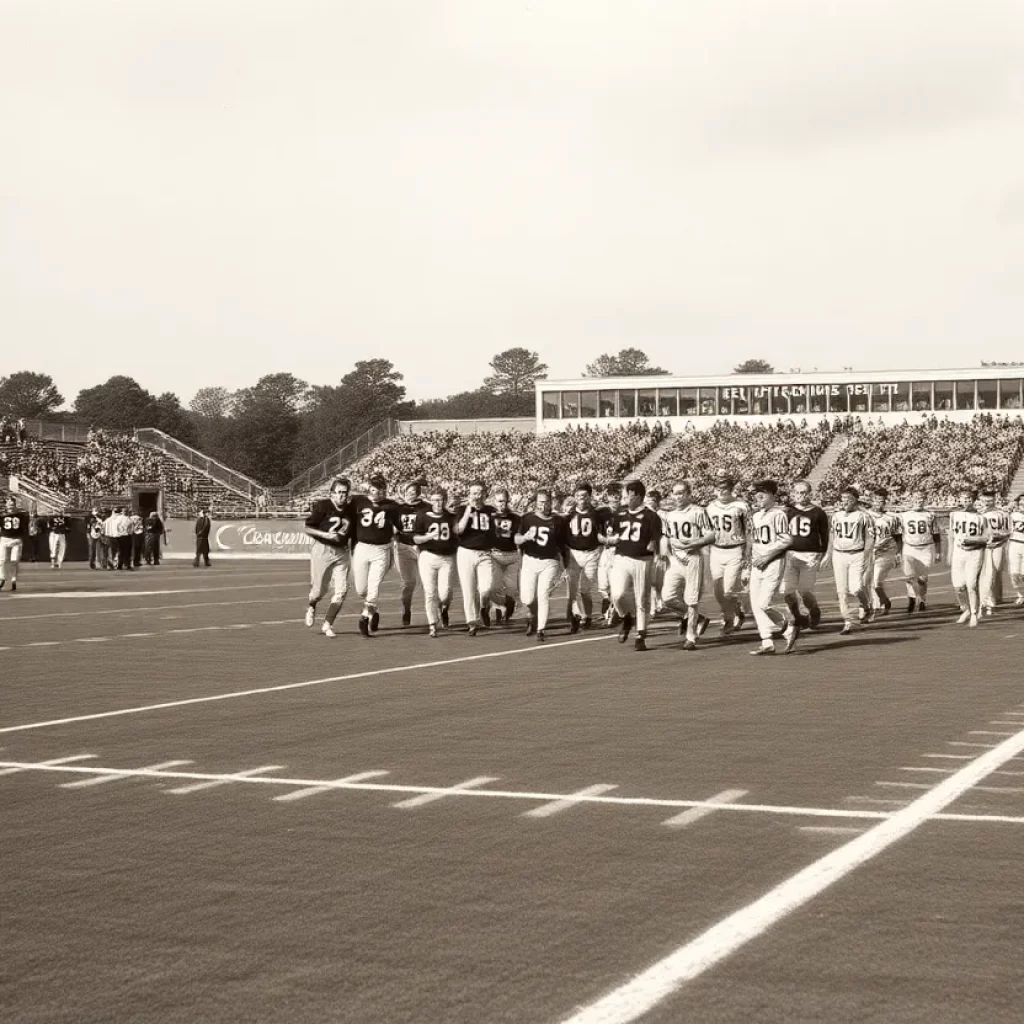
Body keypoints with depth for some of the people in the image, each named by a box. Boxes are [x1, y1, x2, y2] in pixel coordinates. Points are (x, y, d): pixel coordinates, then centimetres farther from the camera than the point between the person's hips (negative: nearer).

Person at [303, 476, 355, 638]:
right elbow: (308, 529, -9)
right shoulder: (322, 506, -11)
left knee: (341, 590, -5)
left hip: (341, 552, 4)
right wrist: (325, 535, -21)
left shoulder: (350, 510, 4)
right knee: (319, 589, 3)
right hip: (322, 550, -4)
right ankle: (311, 607, 40)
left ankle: (327, 625, 8)